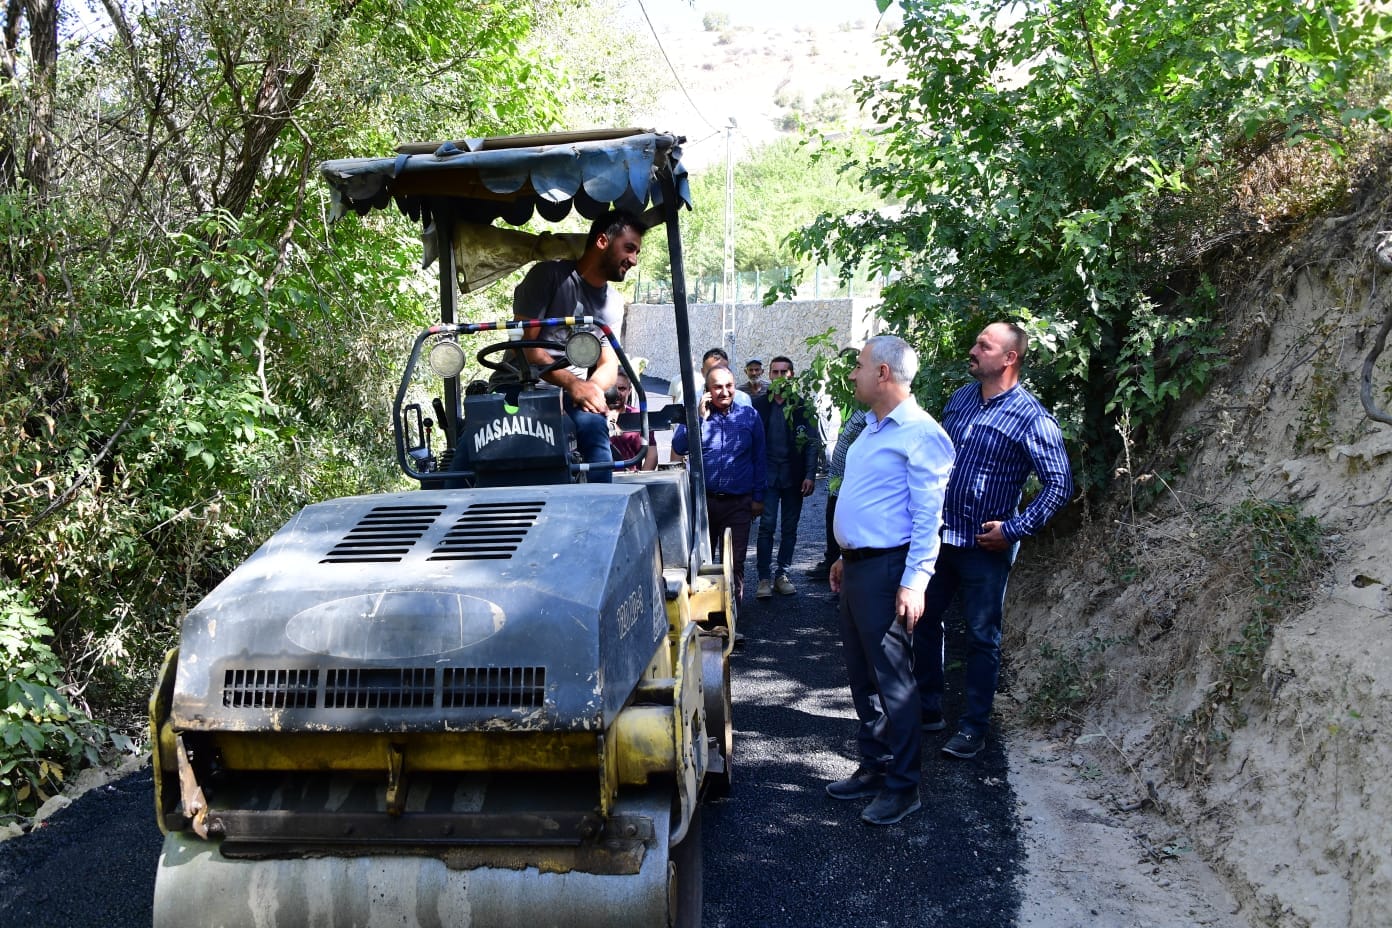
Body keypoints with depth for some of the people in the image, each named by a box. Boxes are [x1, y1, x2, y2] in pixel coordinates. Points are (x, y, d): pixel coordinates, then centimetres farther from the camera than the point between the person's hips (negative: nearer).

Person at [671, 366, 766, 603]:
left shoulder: (750, 416, 4)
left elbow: (758, 459, 8)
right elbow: (678, 447, -8)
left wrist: (758, 496, 6)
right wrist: (700, 418, -14)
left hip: (738, 503, -1)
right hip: (702, 500, 1)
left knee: (734, 563, 3)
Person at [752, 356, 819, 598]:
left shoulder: (802, 406, 4)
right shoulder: (759, 404, 4)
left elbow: (812, 442, 2)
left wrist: (810, 475, -6)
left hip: (794, 475, 1)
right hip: (767, 475, -1)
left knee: (790, 528, 7)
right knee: (767, 525, -6)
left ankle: (782, 575, 16)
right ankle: (764, 578, -1)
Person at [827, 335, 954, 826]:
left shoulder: (921, 435, -15)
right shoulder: (871, 428, 15)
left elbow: (928, 518, -17)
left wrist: (914, 583, -21)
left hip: (886, 571, -10)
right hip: (857, 566, 10)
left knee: (892, 680, -2)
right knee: (862, 676, 15)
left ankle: (902, 786, 9)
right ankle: (874, 768, 27)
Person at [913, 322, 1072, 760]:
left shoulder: (1032, 418, -13)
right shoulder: (959, 399, 5)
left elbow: (1059, 484, -13)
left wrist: (1014, 529, -16)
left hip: (984, 547, -6)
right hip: (937, 536, 6)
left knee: (982, 637, 6)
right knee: (924, 622, 15)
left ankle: (974, 727, 19)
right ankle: (928, 709, 31)